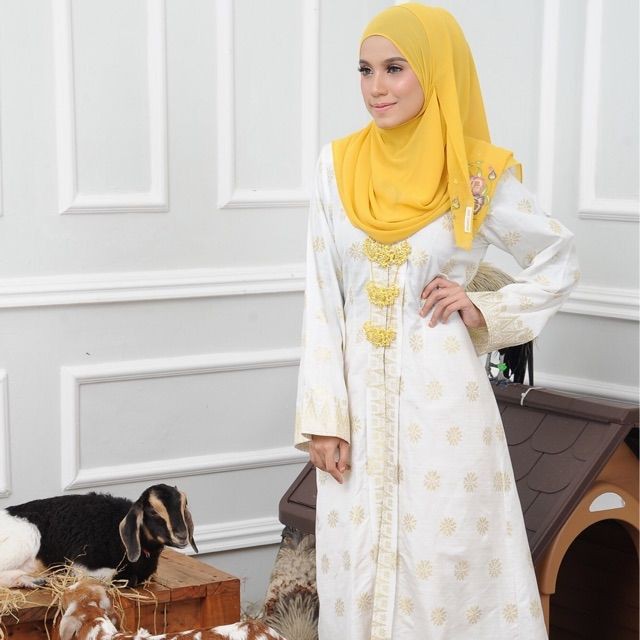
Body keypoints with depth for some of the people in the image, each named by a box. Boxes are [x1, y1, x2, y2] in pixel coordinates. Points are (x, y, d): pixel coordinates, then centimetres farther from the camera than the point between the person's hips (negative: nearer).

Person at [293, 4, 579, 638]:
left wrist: (485, 309, -6)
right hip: (359, 398, 3)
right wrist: (324, 417, -4)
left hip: (442, 399, -2)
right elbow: (321, 299, 1)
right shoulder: (338, 165, 2)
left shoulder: (479, 175, -5)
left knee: (444, 564, 4)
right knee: (357, 567, 8)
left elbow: (559, 261, 9)